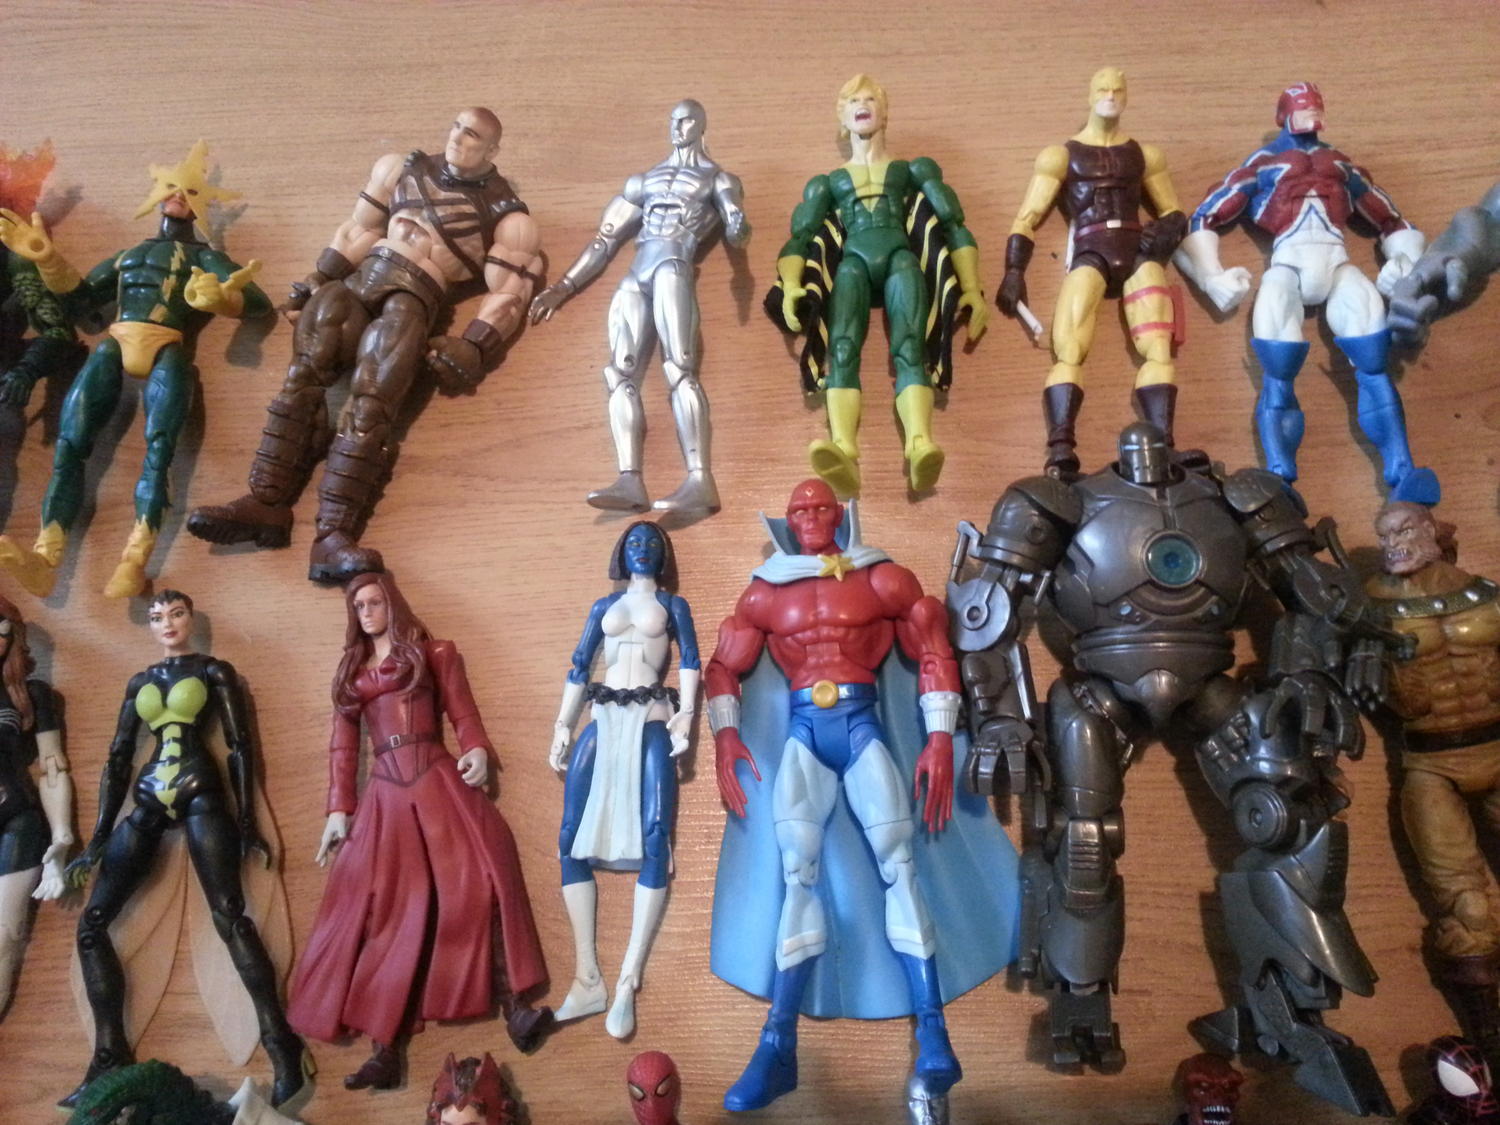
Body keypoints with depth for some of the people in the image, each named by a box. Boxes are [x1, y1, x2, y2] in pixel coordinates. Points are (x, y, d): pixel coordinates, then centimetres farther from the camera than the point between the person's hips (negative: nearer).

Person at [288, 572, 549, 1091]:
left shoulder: (432, 653, 11)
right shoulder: (351, 672, 19)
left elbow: (462, 712, 1)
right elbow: (343, 747, 15)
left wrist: (478, 751, -18)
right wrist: (339, 809, 7)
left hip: (439, 780, -3)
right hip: (385, 793, 3)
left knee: (481, 877, -19)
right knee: (386, 911, -2)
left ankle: (514, 1005, -16)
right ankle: (385, 1050, -3)